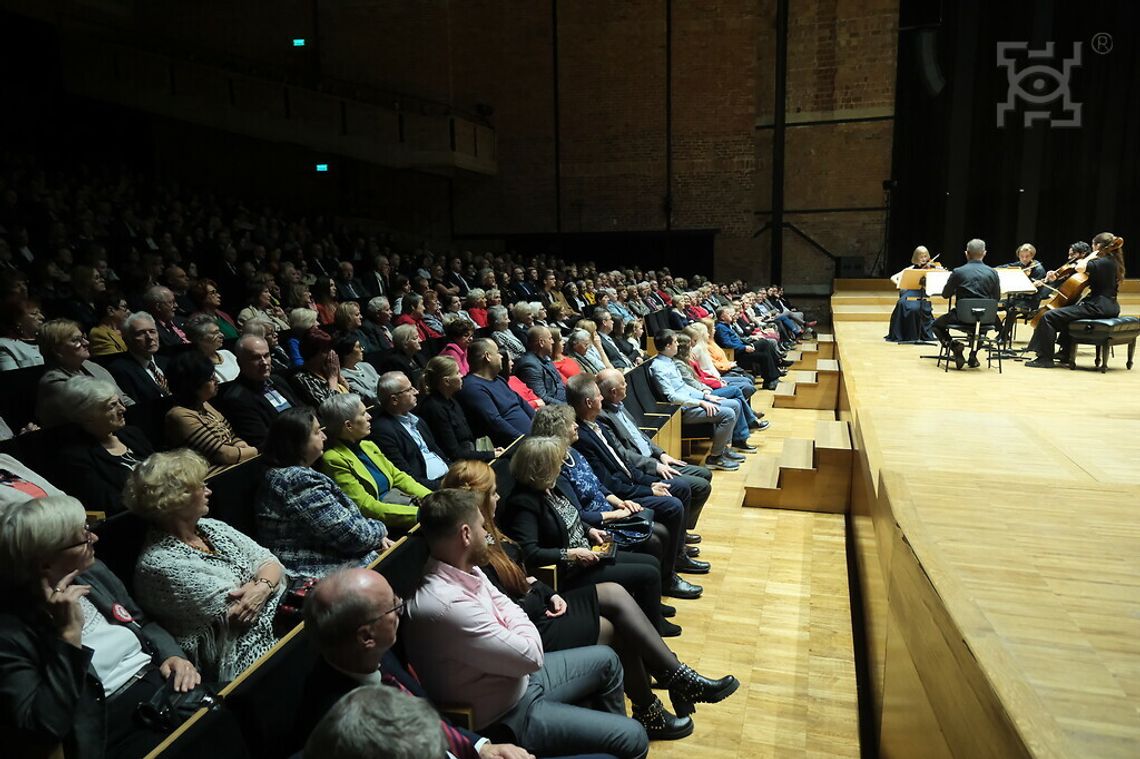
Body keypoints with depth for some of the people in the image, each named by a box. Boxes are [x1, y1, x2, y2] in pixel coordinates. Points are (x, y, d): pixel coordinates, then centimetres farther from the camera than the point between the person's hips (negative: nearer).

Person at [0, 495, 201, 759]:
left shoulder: (93, 571, 7)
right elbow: (46, 724, -18)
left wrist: (172, 655, 1)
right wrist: (69, 634, -21)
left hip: (166, 680, 7)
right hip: (114, 723, -7)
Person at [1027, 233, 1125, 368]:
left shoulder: (1104, 262, -15)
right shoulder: (1111, 261, 15)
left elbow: (1080, 268, -33)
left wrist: (1086, 259, -10)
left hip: (1098, 306, -11)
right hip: (1109, 306, 11)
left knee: (1049, 316, -13)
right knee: (1068, 311, 36)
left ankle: (1045, 358, -10)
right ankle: (1065, 354, 40)